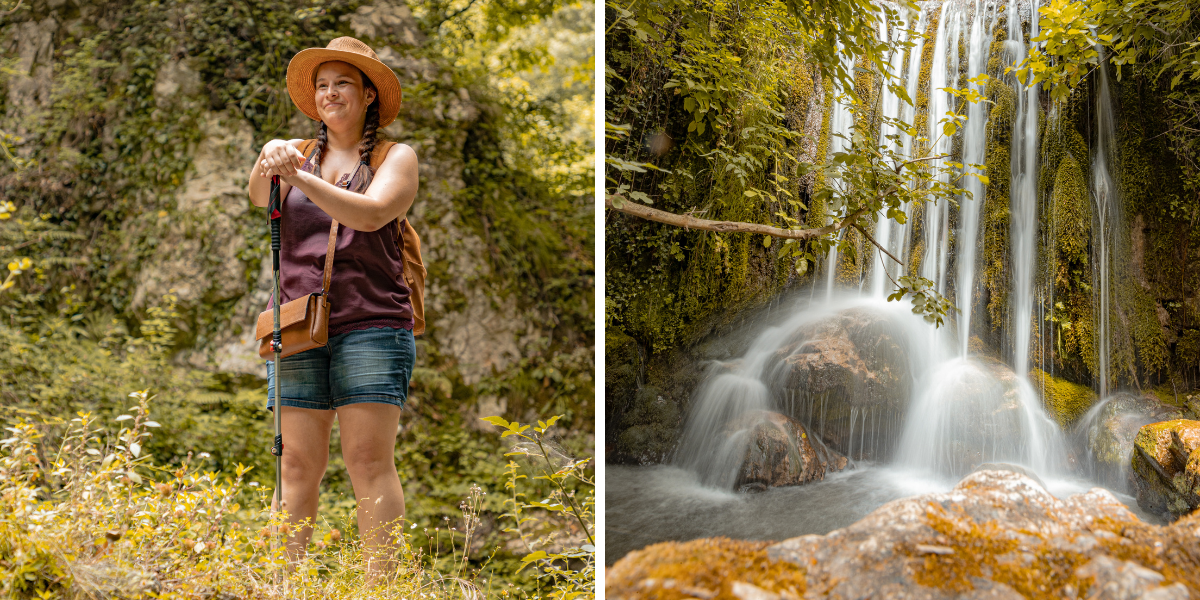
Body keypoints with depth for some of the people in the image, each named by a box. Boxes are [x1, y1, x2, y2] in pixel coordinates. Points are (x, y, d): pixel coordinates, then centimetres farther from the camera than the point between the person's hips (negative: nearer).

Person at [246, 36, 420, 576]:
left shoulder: (396, 157, 9)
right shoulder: (296, 156, 18)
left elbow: (371, 213, -10)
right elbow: (259, 202, -1)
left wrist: (299, 178, -18)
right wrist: (267, 166, -23)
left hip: (371, 324, -3)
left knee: (369, 461, -8)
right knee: (298, 463, 0)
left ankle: (380, 584, -6)